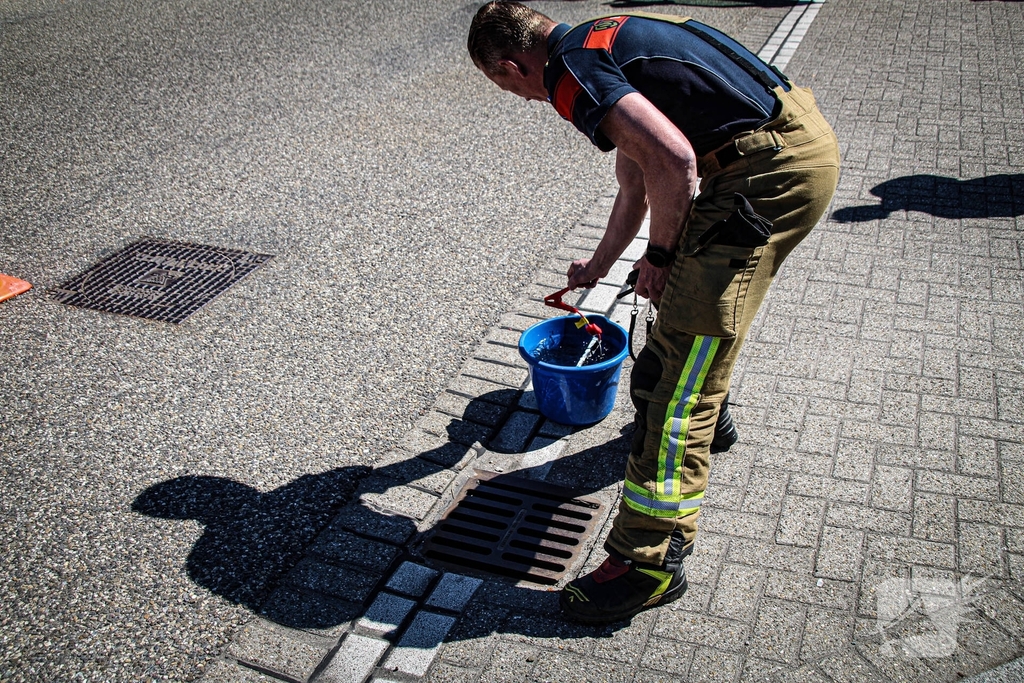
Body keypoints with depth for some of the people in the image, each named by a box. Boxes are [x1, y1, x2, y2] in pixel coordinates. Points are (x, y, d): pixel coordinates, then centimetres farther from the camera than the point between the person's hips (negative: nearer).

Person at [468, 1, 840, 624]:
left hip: (769, 171, -10)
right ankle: (705, 415, 56)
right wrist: (597, 267, 46)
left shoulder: (570, 70, -9)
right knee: (703, 286, 33)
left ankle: (652, 560, 1)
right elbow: (636, 186, 33)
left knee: (680, 363, -7)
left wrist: (659, 256, -6)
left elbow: (673, 161, -24)